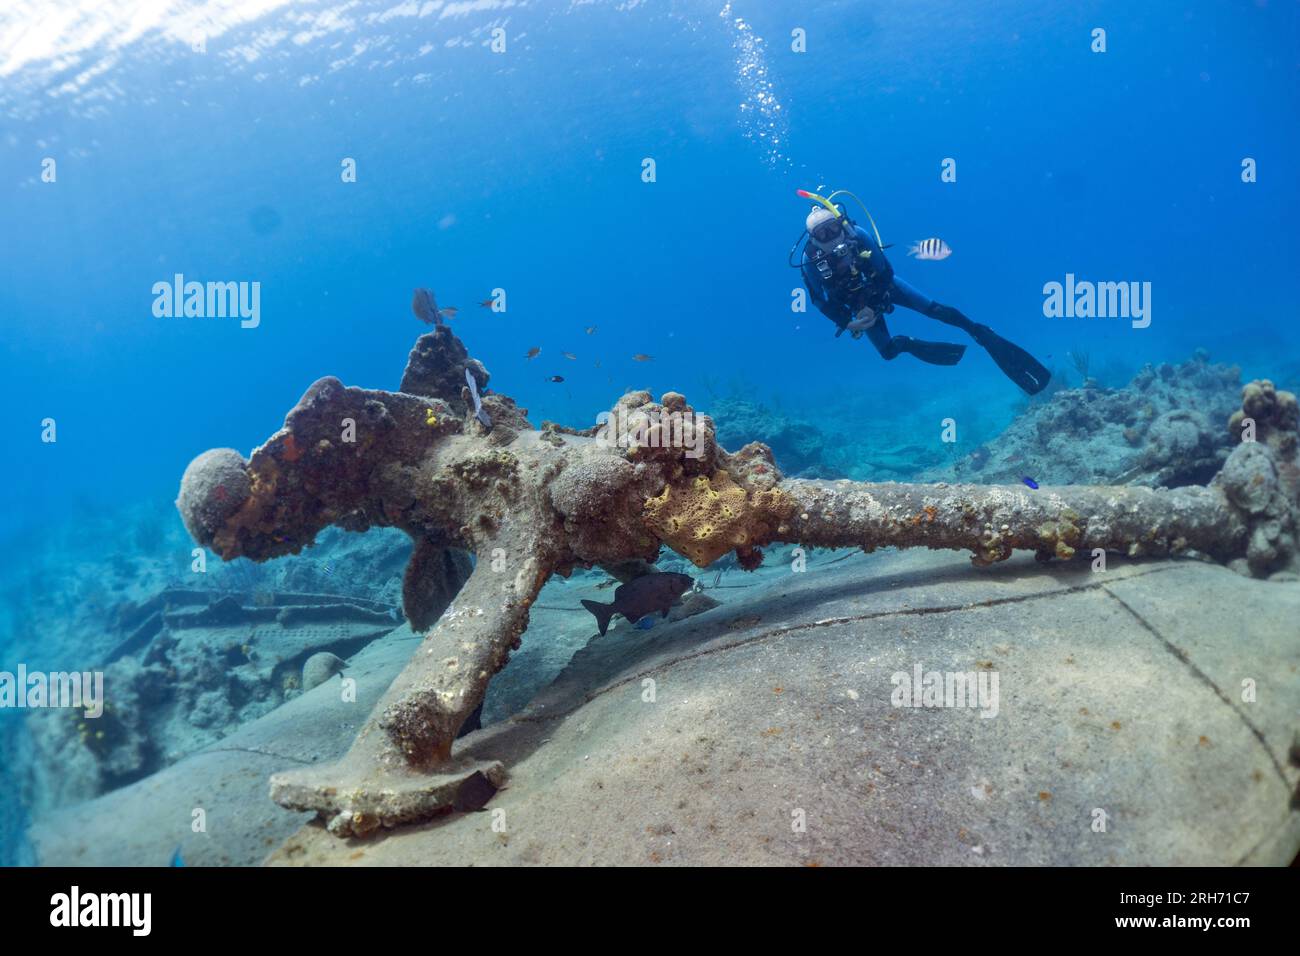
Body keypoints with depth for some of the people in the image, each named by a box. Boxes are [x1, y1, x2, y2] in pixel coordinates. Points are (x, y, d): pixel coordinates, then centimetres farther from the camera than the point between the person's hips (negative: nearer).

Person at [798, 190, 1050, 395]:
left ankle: (984, 335, 1)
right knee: (888, 351, -5)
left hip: (882, 286, -1)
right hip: (861, 305, 1)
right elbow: (822, 301, -14)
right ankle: (906, 343, 29)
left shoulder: (859, 236, -30)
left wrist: (872, 309, -23)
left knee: (934, 309, -11)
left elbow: (885, 271, -18)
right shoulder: (811, 260, -29)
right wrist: (847, 323, -23)